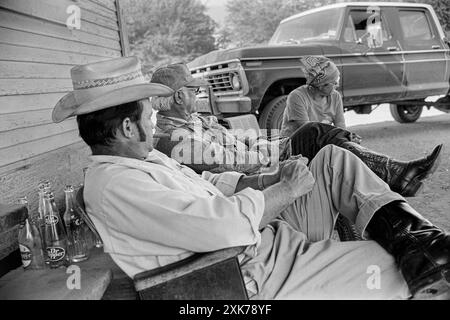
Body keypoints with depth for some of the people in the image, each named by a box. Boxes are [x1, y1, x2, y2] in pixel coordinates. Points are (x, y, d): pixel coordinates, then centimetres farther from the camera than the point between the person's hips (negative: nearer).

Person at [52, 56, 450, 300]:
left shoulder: (142, 158, 10)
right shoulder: (114, 184, -23)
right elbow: (223, 225, -31)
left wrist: (270, 180, -1)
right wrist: (285, 190, -14)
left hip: (268, 236, 10)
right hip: (260, 277, -10)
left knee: (335, 159, 4)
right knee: (395, 270, -19)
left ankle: (418, 238, 0)